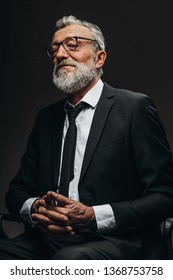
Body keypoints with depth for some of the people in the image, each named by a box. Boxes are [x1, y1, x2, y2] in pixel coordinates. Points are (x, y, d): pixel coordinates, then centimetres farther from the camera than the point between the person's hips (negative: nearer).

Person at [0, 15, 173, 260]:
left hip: (115, 240, -5)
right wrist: (35, 208, -7)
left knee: (69, 259, -38)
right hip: (48, 241, 6)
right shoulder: (46, 117, 18)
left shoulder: (134, 108, 0)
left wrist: (93, 217, -17)